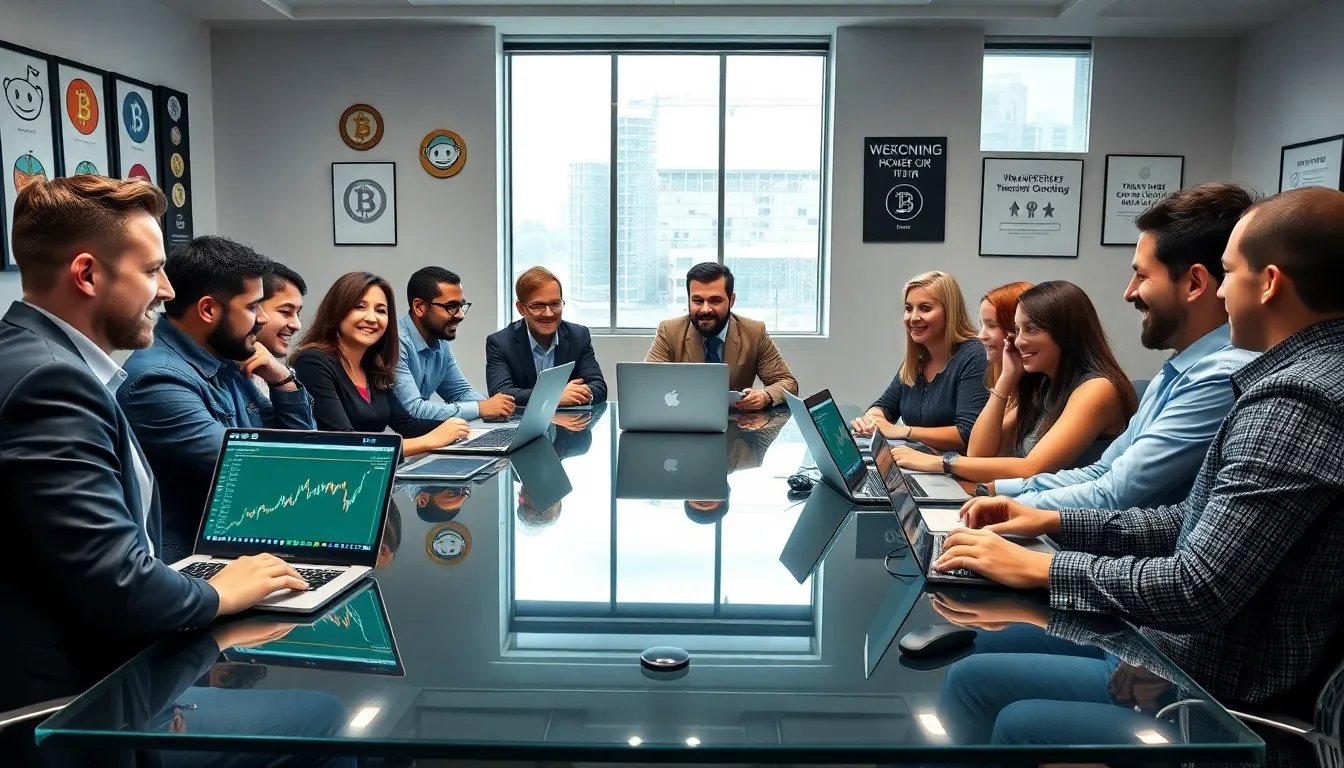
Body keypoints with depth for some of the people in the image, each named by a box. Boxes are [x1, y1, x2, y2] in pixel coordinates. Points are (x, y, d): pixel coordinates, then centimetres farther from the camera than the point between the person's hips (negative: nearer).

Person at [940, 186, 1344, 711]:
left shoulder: (1294, 401, -24)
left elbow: (1200, 590, -29)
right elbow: (1201, 521, 12)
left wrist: (1038, 567, -19)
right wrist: (1056, 523, 6)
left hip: (1220, 679, -9)